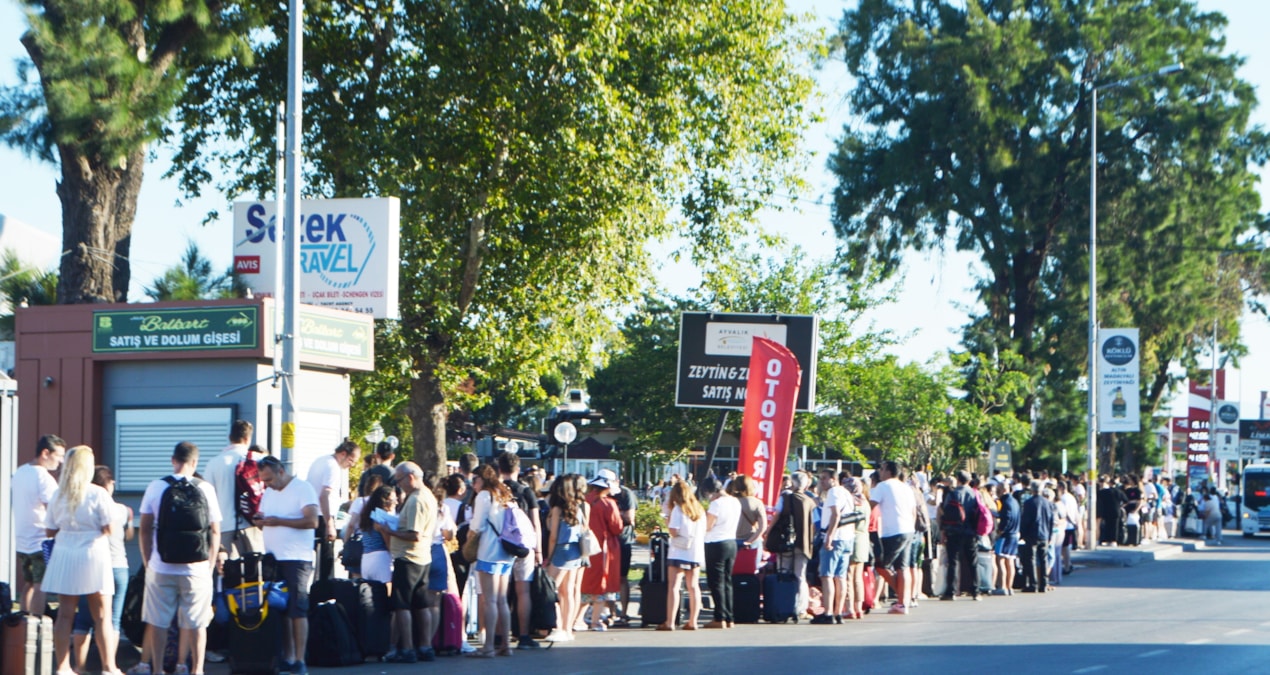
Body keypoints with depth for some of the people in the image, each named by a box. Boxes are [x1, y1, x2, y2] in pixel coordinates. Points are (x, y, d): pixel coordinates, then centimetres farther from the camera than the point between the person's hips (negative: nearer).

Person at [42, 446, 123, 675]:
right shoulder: (98, 494, -8)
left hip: (64, 555, 3)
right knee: (102, 617, 4)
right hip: (93, 555, -3)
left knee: (65, 615, 6)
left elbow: (51, 531, 6)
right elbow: (108, 529, -9)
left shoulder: (58, 495, 3)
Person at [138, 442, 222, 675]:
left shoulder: (155, 487, -1)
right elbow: (215, 532, 3)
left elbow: (145, 529, 2)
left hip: (161, 567, 0)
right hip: (196, 568, 0)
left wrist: (147, 562, 12)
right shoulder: (205, 489, 0)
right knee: (196, 623, 7)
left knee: (157, 621, 8)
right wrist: (211, 565, 12)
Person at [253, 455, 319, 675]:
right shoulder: (268, 492, 16)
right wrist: (260, 520, -2)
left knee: (297, 610, -8)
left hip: (296, 558, -7)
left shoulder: (302, 488, -6)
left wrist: (278, 521, -19)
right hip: (272, 558, 7)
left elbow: (312, 521, -17)